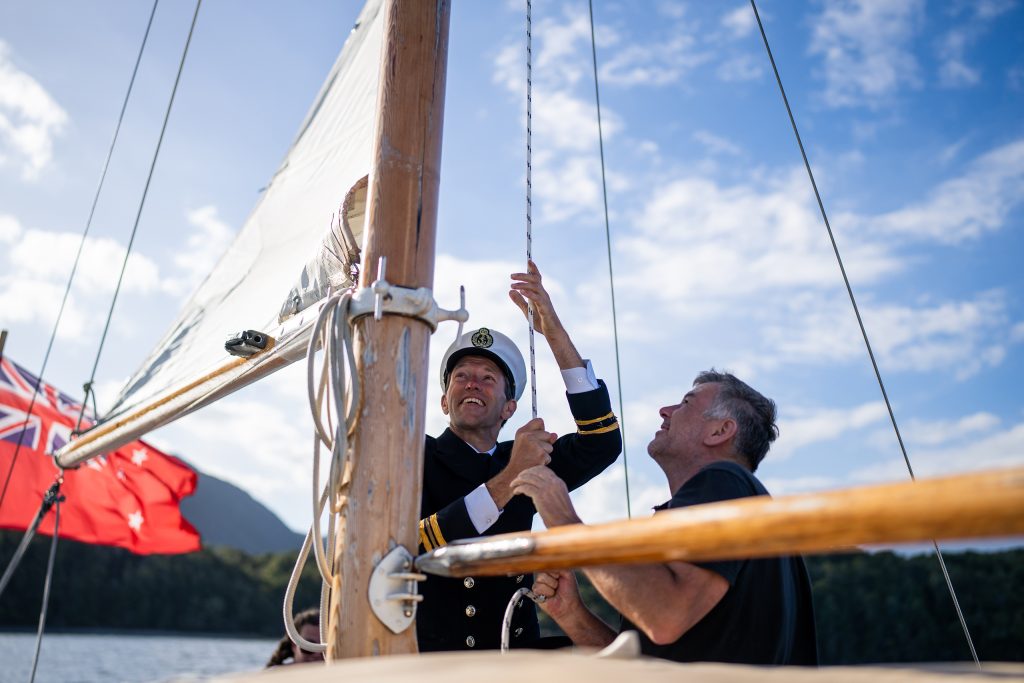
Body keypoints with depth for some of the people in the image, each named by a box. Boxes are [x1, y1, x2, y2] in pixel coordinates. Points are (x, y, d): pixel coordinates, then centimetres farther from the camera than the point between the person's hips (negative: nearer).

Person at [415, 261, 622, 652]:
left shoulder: (522, 463, 7)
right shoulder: (415, 457, -4)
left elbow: (602, 442, -4)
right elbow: (411, 551, -17)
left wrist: (553, 331, -7)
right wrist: (507, 480, -24)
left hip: (519, 657, 4)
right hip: (435, 657, -3)